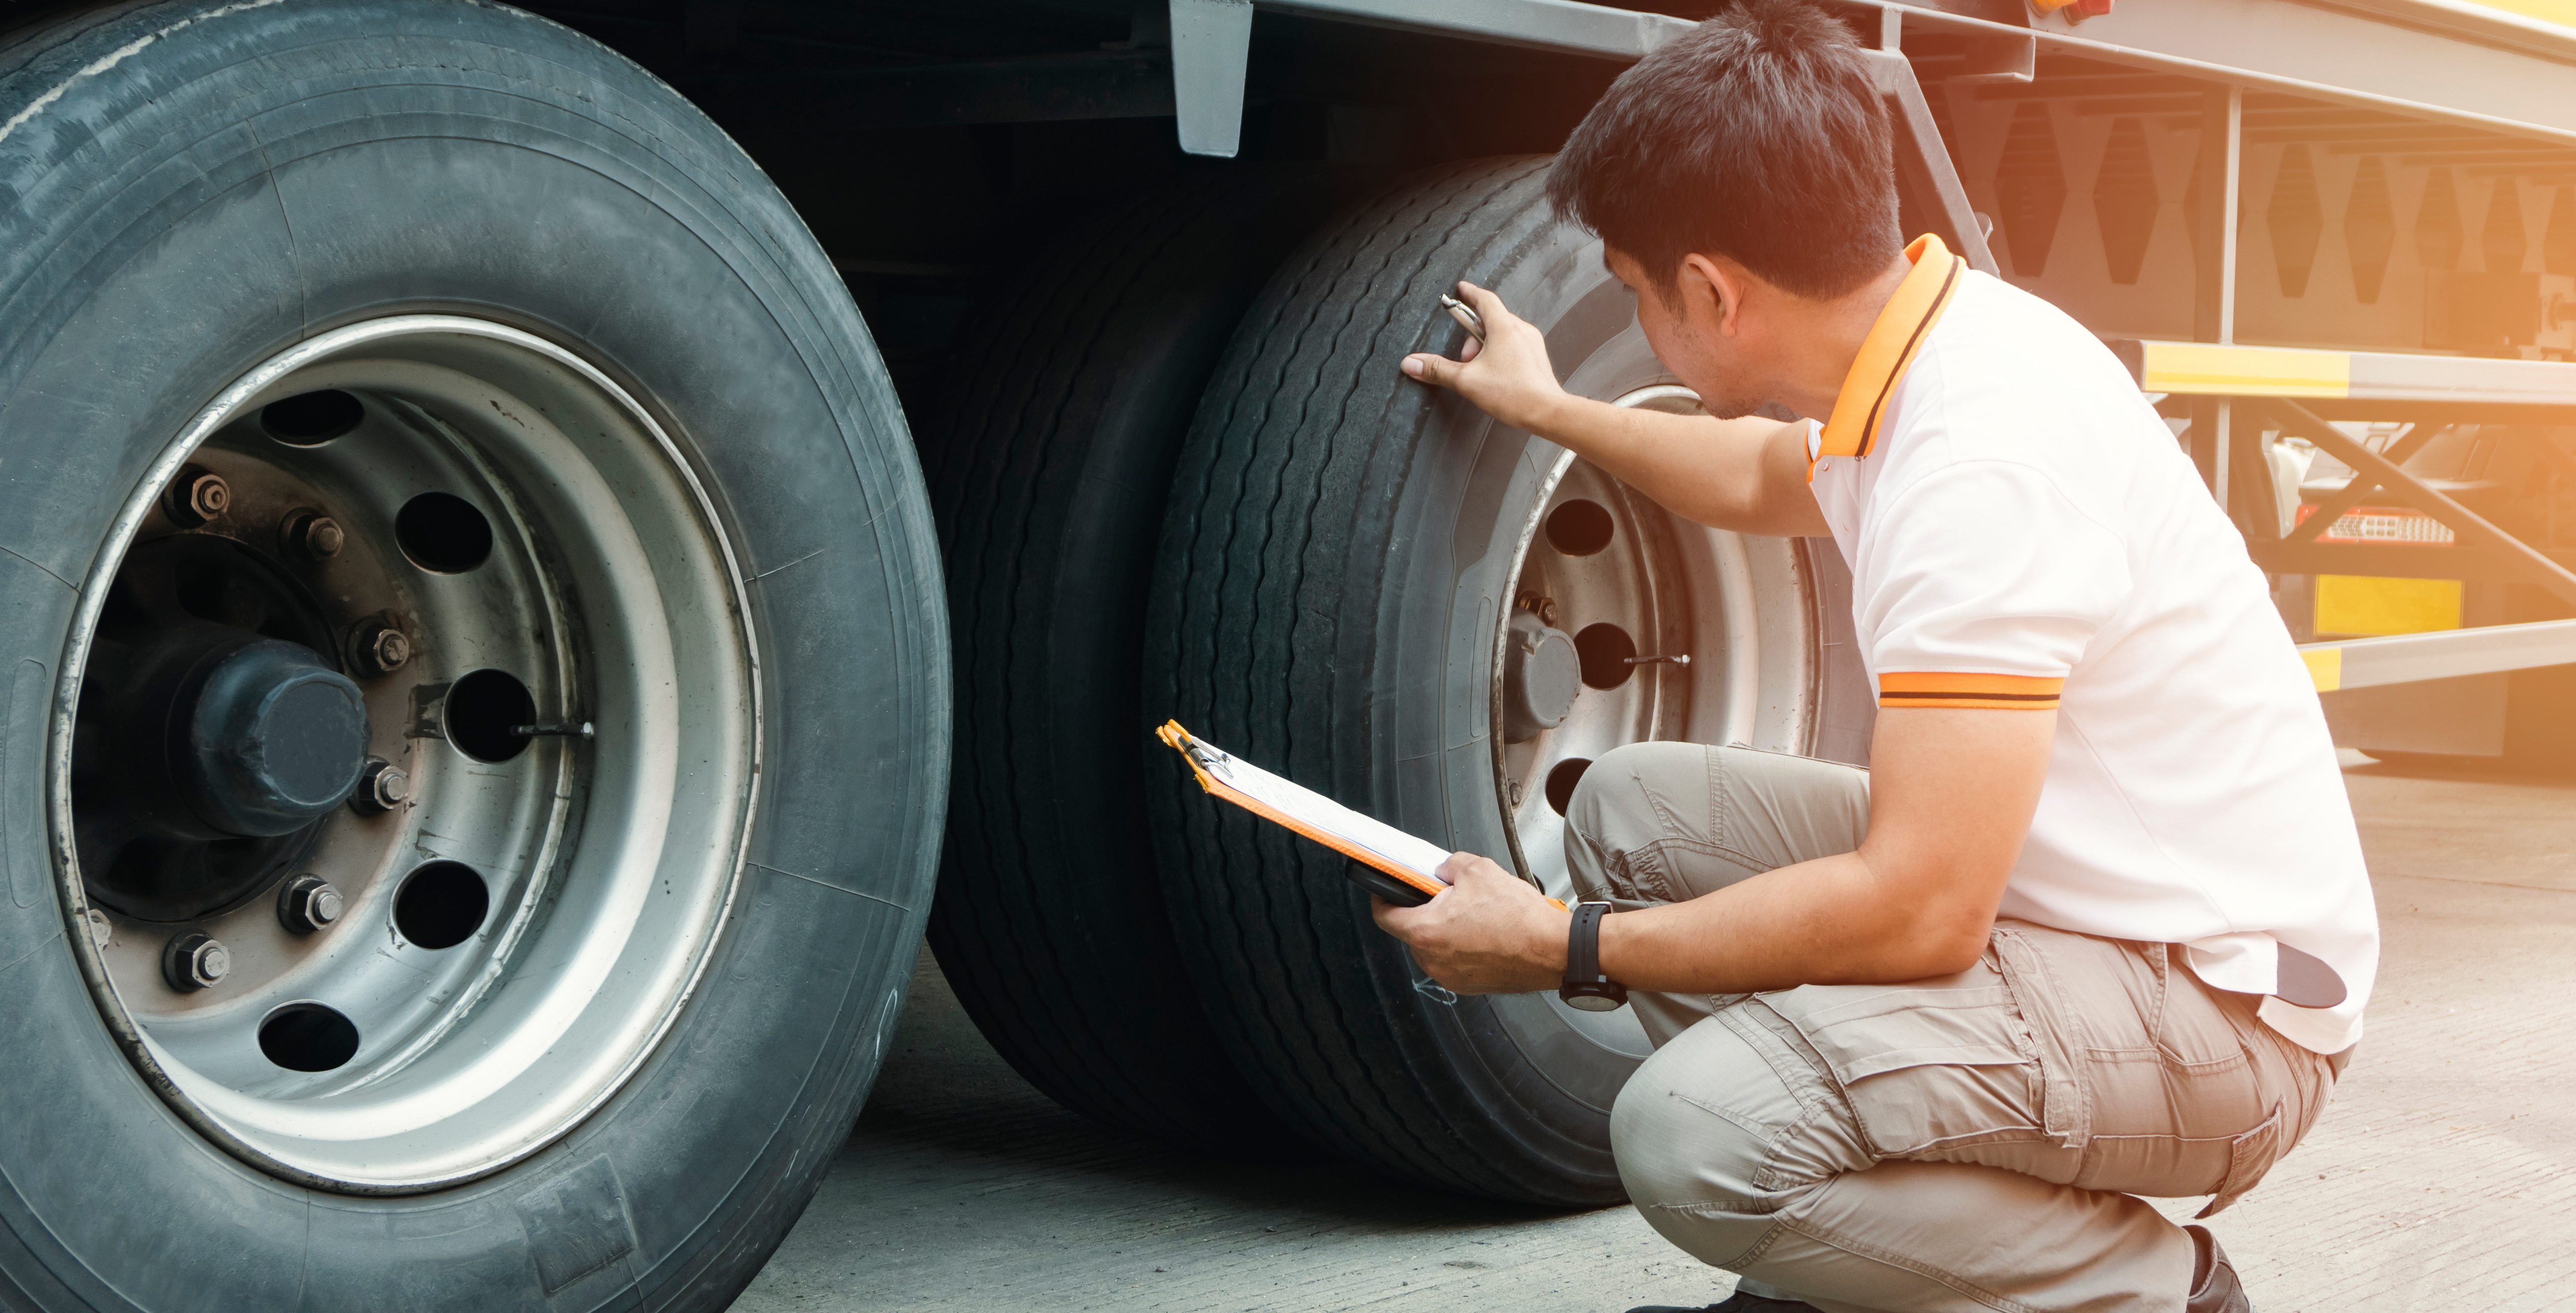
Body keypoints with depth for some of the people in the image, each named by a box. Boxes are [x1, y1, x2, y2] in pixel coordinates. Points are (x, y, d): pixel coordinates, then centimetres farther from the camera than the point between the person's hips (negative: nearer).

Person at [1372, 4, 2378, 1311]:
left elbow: (1919, 911, -29)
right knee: (1633, 804, 8)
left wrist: (1564, 948, -19)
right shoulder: (1925, 347, 3)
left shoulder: (1982, 456, -27)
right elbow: (1763, 480, 30)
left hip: (2214, 1002, -10)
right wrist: (1547, 408, 41)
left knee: (1693, 1130, -28)